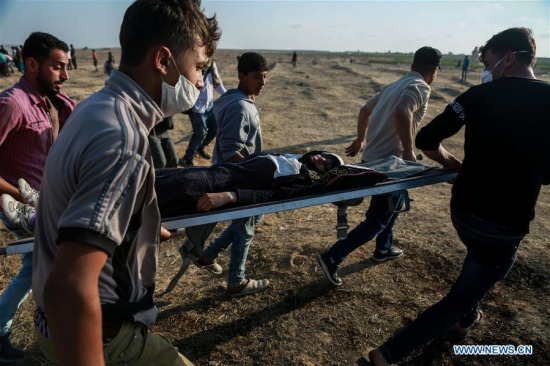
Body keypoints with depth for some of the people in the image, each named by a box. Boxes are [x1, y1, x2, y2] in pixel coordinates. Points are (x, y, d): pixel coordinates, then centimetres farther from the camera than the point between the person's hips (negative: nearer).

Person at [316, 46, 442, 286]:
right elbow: (401, 114, -33)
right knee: (378, 220, 0)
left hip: (371, 157, 9)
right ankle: (333, 258, -1)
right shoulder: (420, 88, -12)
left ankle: (383, 249, 40)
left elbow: (365, 110, 23)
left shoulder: (394, 86, 15)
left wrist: (361, 140, 31)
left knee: (396, 201, 28)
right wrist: (408, 151, -24)